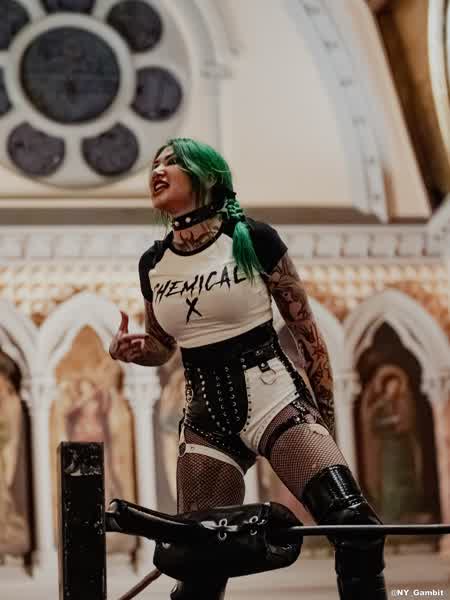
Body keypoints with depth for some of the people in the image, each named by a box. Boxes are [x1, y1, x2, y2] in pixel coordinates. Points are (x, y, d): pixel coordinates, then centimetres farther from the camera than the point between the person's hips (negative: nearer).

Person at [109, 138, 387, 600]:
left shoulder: (254, 240, -6)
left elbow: (305, 329, 0)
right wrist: (132, 349, -4)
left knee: (354, 526, -21)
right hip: (206, 419, 4)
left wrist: (326, 418, 2)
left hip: (276, 402, -3)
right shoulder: (153, 263, 6)